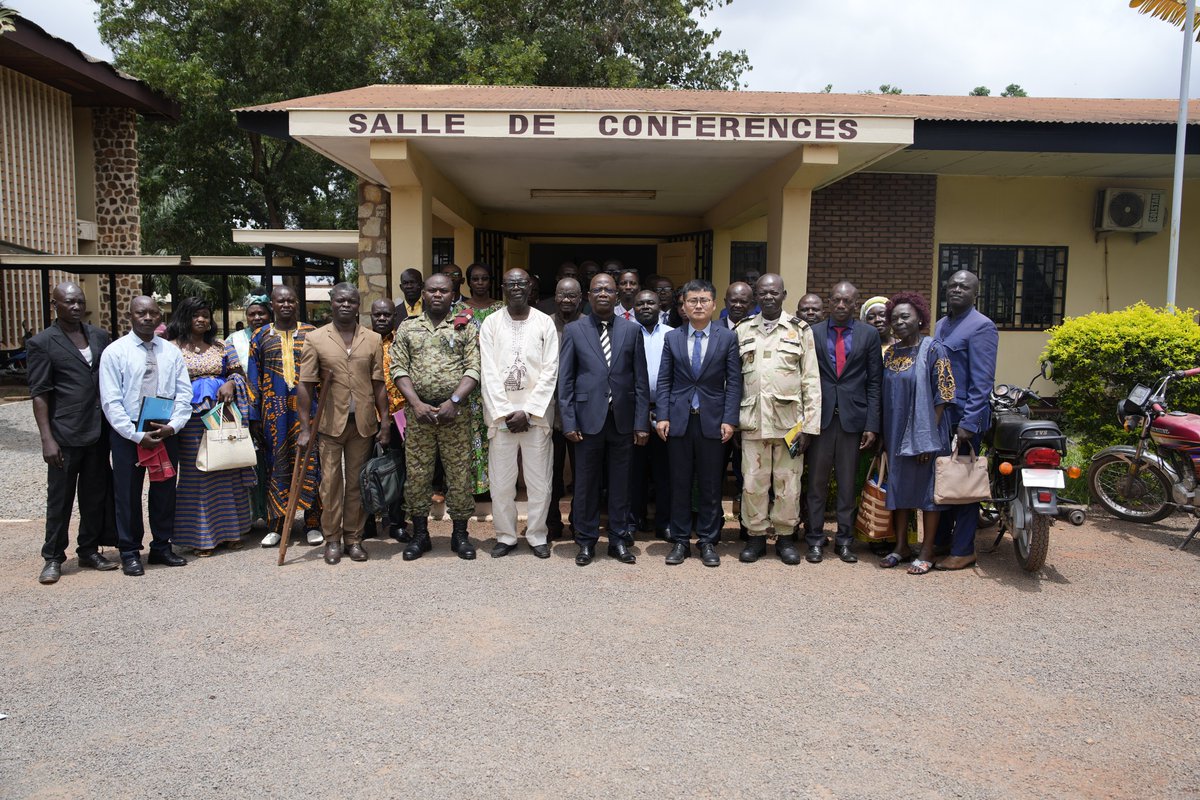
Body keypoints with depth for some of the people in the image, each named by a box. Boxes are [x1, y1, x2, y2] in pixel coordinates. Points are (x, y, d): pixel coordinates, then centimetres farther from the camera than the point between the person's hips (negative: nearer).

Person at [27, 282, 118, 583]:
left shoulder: (100, 337, 10)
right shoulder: (42, 343, -3)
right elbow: (39, 394, -5)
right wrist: (47, 439, -11)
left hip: (98, 432, 4)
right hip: (65, 435, -4)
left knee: (96, 495, 12)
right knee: (60, 497, 5)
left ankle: (89, 550, 25)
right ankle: (53, 558, 17)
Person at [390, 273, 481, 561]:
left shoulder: (465, 327, 6)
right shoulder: (407, 327, 10)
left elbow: (473, 368, -2)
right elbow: (399, 368, 3)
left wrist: (453, 401, -14)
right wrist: (416, 403, -9)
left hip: (455, 412, -1)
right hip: (418, 411, 1)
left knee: (459, 473, 2)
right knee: (417, 474, 5)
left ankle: (460, 533, 16)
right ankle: (420, 534, 19)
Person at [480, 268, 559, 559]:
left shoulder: (545, 323, 3)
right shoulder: (491, 323, 4)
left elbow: (550, 371, -2)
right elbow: (488, 372, -1)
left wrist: (527, 411, -9)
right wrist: (505, 413, -9)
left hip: (536, 413, 0)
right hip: (500, 414, 1)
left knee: (539, 481, 3)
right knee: (501, 482, 4)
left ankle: (537, 535, 18)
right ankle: (505, 536, 18)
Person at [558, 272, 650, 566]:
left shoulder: (631, 330, 6)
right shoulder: (573, 330, 3)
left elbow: (641, 381, 5)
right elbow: (565, 380, 2)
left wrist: (641, 422, -1)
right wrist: (568, 421, -5)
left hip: (623, 419, 1)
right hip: (588, 418, -1)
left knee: (620, 482, 8)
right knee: (586, 482, 6)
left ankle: (618, 540, 20)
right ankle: (586, 541, 19)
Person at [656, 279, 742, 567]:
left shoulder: (727, 338, 2)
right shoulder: (672, 338, 7)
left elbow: (734, 381, -1)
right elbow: (664, 380, 6)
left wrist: (729, 419, -8)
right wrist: (662, 416, -3)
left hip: (712, 421, -1)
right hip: (679, 421, 1)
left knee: (710, 485, 5)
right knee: (680, 483, 7)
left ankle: (708, 541, 17)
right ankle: (681, 540, 18)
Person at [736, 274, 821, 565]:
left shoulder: (801, 330, 5)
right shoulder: (743, 331, 10)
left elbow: (811, 381, 2)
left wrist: (809, 425, -4)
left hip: (789, 420, -1)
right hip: (753, 419, 1)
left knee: (788, 482, 4)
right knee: (753, 481, 3)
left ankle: (785, 536, 19)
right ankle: (756, 535, 17)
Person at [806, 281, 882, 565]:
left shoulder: (869, 334, 5)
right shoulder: (813, 333, 4)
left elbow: (874, 382, 3)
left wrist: (872, 425, -3)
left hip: (853, 417, 0)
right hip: (820, 416, 0)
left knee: (848, 482, 7)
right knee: (817, 481, 5)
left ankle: (845, 540, 18)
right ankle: (815, 539, 15)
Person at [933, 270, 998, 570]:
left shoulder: (981, 326, -9)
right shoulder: (940, 325, 16)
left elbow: (982, 381, -15)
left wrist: (968, 422, -21)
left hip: (964, 419, -8)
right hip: (938, 417, 8)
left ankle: (963, 551, 9)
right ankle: (939, 541, 26)